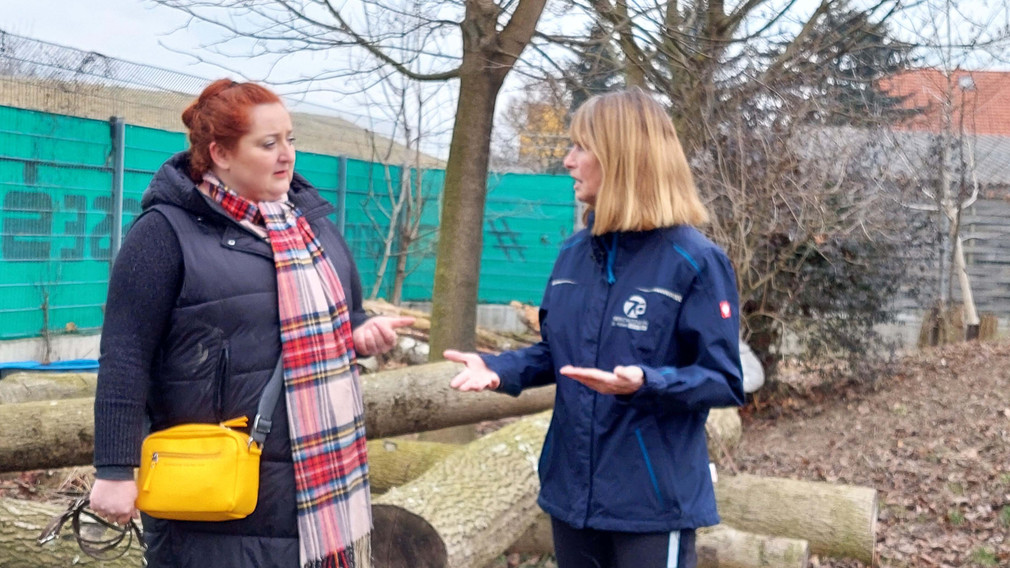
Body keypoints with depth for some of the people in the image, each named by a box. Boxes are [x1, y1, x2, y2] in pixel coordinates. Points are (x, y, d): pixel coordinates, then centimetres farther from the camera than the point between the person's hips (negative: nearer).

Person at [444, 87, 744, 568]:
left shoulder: (695, 261, -13)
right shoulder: (575, 252, 6)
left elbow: (723, 381, -14)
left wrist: (645, 384, -30)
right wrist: (499, 368, -4)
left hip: (653, 501, -6)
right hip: (572, 492, 6)